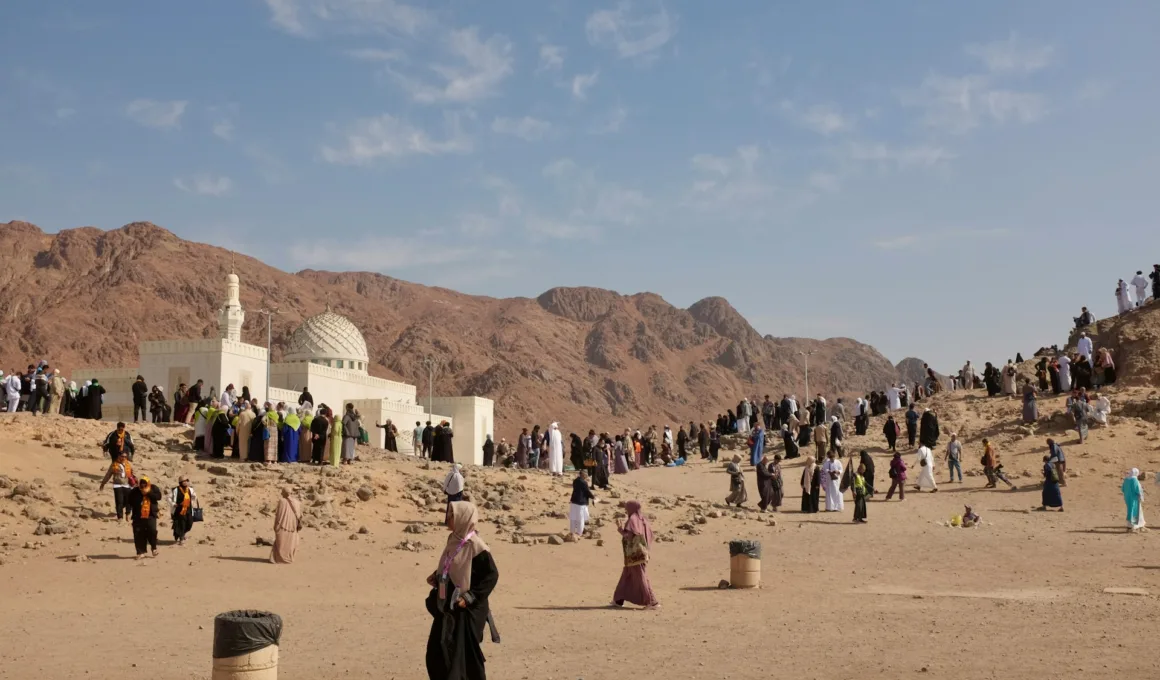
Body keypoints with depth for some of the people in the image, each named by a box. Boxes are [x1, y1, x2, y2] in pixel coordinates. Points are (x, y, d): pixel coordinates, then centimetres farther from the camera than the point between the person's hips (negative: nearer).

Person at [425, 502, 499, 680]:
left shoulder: (475, 546, -18)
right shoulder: (454, 540, 7)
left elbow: (491, 575, -17)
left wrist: (470, 598, -19)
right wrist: (436, 577, 4)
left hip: (466, 610, -8)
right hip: (448, 606, 8)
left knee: (464, 653, 0)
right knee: (437, 651, 11)